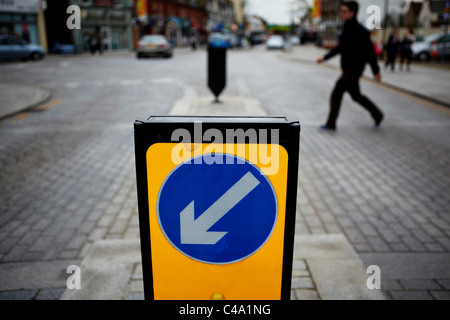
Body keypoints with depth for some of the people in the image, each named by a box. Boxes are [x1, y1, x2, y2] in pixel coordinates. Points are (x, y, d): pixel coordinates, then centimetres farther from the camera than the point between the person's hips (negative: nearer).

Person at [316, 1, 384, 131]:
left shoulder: (360, 31, -17)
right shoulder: (347, 28, 9)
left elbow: (370, 51, -15)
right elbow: (340, 47, 20)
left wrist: (376, 71, -13)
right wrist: (325, 57, 14)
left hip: (354, 69, -9)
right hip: (347, 68, 9)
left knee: (336, 93, -6)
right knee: (356, 95, 18)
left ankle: (331, 124, 4)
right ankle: (377, 115, 33)